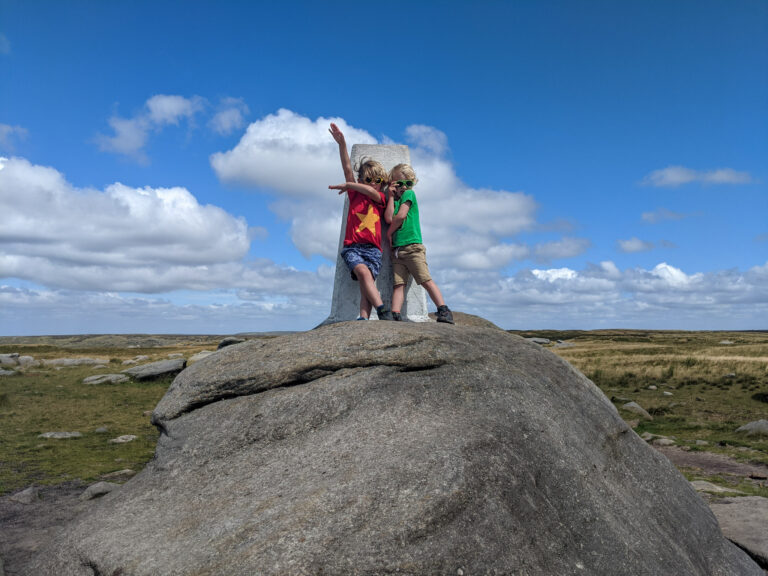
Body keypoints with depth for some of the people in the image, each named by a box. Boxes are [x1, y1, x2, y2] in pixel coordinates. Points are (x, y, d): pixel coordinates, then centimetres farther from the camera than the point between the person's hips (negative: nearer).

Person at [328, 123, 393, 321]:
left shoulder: (381, 198, 16)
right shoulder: (355, 194, 18)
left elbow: (371, 192, -9)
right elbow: (348, 169, 8)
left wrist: (348, 185, -7)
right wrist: (341, 143, -1)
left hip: (372, 248, 0)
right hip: (352, 246, 0)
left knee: (366, 284, -19)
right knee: (362, 272, -27)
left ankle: (363, 319, -33)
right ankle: (383, 311, -37)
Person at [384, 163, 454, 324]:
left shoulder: (409, 194, 7)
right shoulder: (394, 199, 23)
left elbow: (401, 215, -6)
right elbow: (388, 219, 3)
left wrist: (389, 232, 8)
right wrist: (391, 196, 8)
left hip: (412, 246, -6)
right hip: (397, 249, 6)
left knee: (426, 280, -11)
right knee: (398, 283, -5)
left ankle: (444, 311, -11)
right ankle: (395, 316, -13)